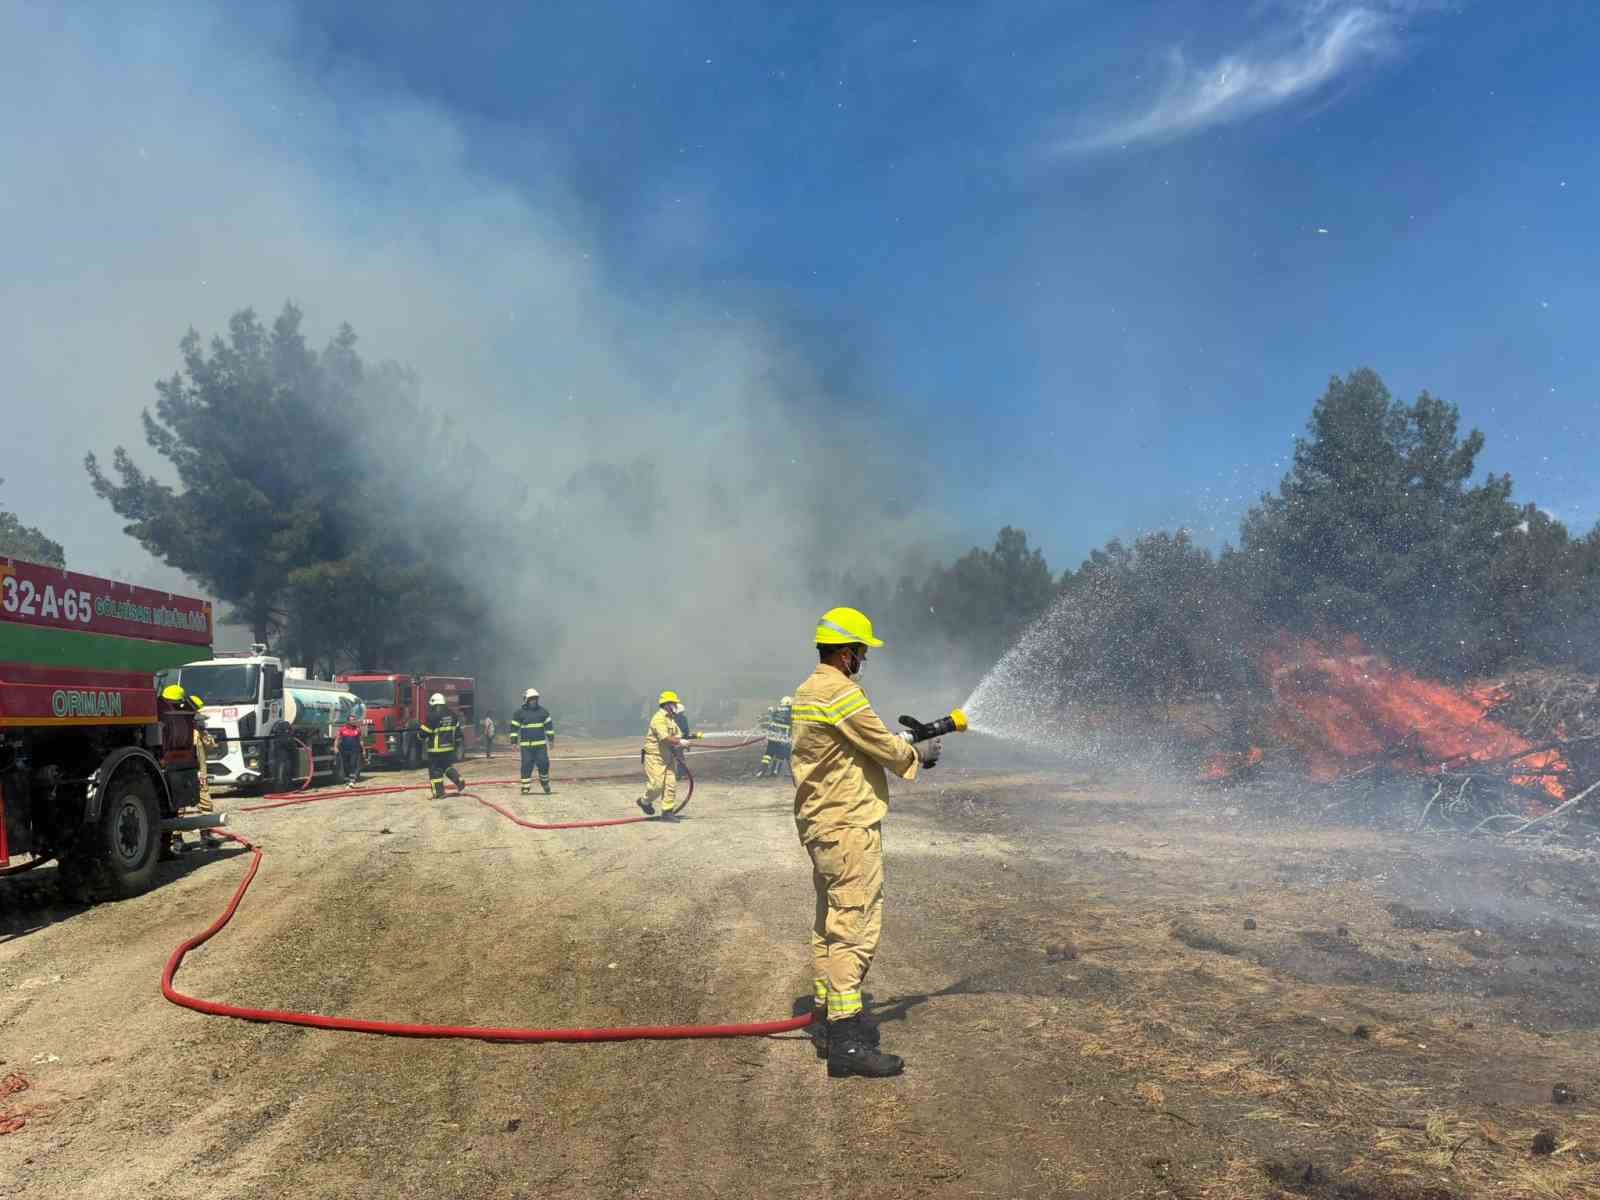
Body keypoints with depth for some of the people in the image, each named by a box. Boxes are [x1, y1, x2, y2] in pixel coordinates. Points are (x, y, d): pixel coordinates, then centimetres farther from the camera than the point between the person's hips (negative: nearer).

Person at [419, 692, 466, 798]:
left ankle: (439, 793, 3)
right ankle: (460, 783, 12)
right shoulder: (452, 715, 7)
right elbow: (458, 731, 13)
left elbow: (424, 732, -10)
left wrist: (418, 729, 13)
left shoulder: (432, 716, -15)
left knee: (435, 771, 3)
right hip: (449, 747, 7)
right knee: (448, 766, 23)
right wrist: (457, 745, 22)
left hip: (436, 749, -7)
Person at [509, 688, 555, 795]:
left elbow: (549, 725, 11)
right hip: (526, 745, -2)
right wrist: (514, 742, -2)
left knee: (543, 763, -2)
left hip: (541, 744, 2)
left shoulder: (543, 711, 7)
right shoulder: (519, 713, 0)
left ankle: (545, 782, 20)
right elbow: (514, 728, 2)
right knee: (527, 766, -2)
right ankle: (526, 787, 5)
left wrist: (551, 739, 7)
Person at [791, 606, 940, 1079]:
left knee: (830, 922, 17)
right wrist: (918, 754, 6)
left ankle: (826, 1016, 25)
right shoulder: (841, 693, -18)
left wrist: (901, 742, 13)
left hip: (819, 824, 11)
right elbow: (886, 748, -13)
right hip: (850, 826, -11)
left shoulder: (807, 692, 14)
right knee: (855, 927, -9)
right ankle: (847, 1041, -8)